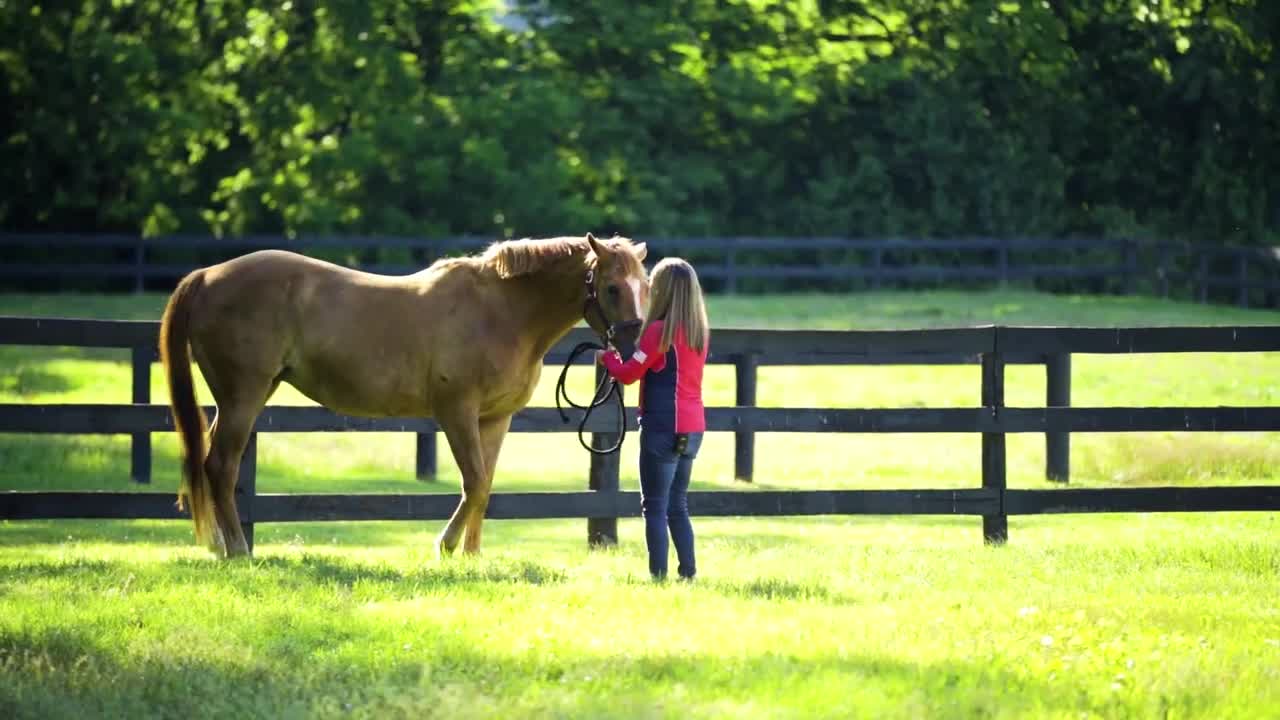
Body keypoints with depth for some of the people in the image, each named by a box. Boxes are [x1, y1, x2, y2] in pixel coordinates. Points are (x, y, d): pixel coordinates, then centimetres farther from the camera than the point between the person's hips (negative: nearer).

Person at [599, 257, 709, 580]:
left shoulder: (659, 331, -13)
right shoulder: (700, 333, 8)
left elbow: (628, 374, -8)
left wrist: (608, 357, 10)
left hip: (663, 425, -8)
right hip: (693, 428, 8)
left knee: (655, 506, -4)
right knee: (677, 505, 16)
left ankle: (658, 574, -7)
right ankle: (688, 571, 14)